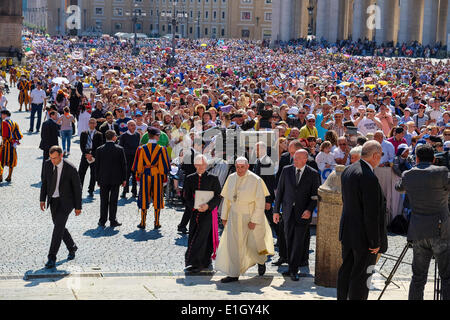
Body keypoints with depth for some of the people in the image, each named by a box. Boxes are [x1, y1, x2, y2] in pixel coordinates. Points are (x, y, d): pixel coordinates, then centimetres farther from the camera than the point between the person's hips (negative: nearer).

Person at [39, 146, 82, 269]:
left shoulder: (70, 168, -18)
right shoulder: (47, 164, -4)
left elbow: (77, 188, -9)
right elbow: (44, 182, 9)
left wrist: (78, 207, -6)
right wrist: (42, 199, 6)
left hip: (66, 201, -6)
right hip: (53, 200, 6)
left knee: (58, 227, -16)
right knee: (59, 227, 13)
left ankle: (52, 258, -13)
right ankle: (72, 247, 36)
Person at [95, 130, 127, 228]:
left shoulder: (99, 150, -4)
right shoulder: (119, 149, -8)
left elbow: (97, 165, 1)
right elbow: (123, 165, -4)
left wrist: (98, 179, 9)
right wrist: (124, 179, 5)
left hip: (103, 179, 1)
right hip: (116, 179, -1)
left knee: (104, 200, 9)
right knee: (113, 200, 5)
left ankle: (102, 221, 12)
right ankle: (112, 221, 8)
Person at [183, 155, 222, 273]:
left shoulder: (213, 179, 0)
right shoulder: (190, 179, 9)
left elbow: (218, 196, -4)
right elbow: (186, 197, 5)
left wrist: (208, 205, -19)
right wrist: (195, 207, -12)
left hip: (208, 212, -4)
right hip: (194, 213, 4)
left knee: (201, 236, -13)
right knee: (192, 237, 6)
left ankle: (196, 263, -14)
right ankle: (205, 262, 22)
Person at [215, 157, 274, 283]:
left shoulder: (256, 180, -13)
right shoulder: (231, 178, 2)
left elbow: (260, 203, -12)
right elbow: (227, 199, 10)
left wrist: (254, 220, -16)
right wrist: (224, 216, 8)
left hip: (250, 217, -4)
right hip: (234, 217, 4)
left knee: (252, 244, 5)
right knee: (233, 245, 0)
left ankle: (261, 261, 38)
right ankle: (234, 274, 7)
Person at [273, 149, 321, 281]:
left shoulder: (313, 174, -3)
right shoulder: (287, 170, 4)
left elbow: (315, 195, 0)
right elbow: (280, 191, 7)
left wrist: (309, 210, -15)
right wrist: (276, 210, 4)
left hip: (303, 213, -3)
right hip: (288, 211, 3)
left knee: (299, 242, -6)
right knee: (289, 241, 8)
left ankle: (294, 270, 0)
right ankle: (291, 266, 20)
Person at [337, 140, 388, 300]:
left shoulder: (348, 170, 5)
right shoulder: (369, 177, -24)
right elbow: (371, 213, -23)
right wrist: (375, 241, -17)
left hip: (348, 231, 9)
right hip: (364, 236, -9)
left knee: (346, 270, 19)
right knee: (361, 275, 0)